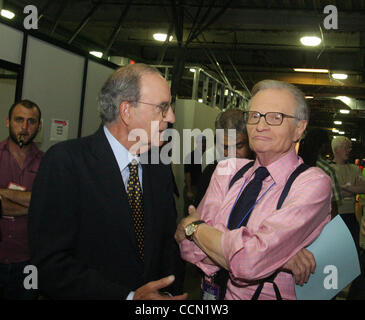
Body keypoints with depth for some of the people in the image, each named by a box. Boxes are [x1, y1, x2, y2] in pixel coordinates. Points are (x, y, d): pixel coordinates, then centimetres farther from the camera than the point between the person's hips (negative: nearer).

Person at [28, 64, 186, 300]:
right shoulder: (65, 162, -18)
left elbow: (168, 245, 3)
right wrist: (129, 296, -28)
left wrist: (171, 292, -15)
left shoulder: (160, 170, -1)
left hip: (155, 294, 5)